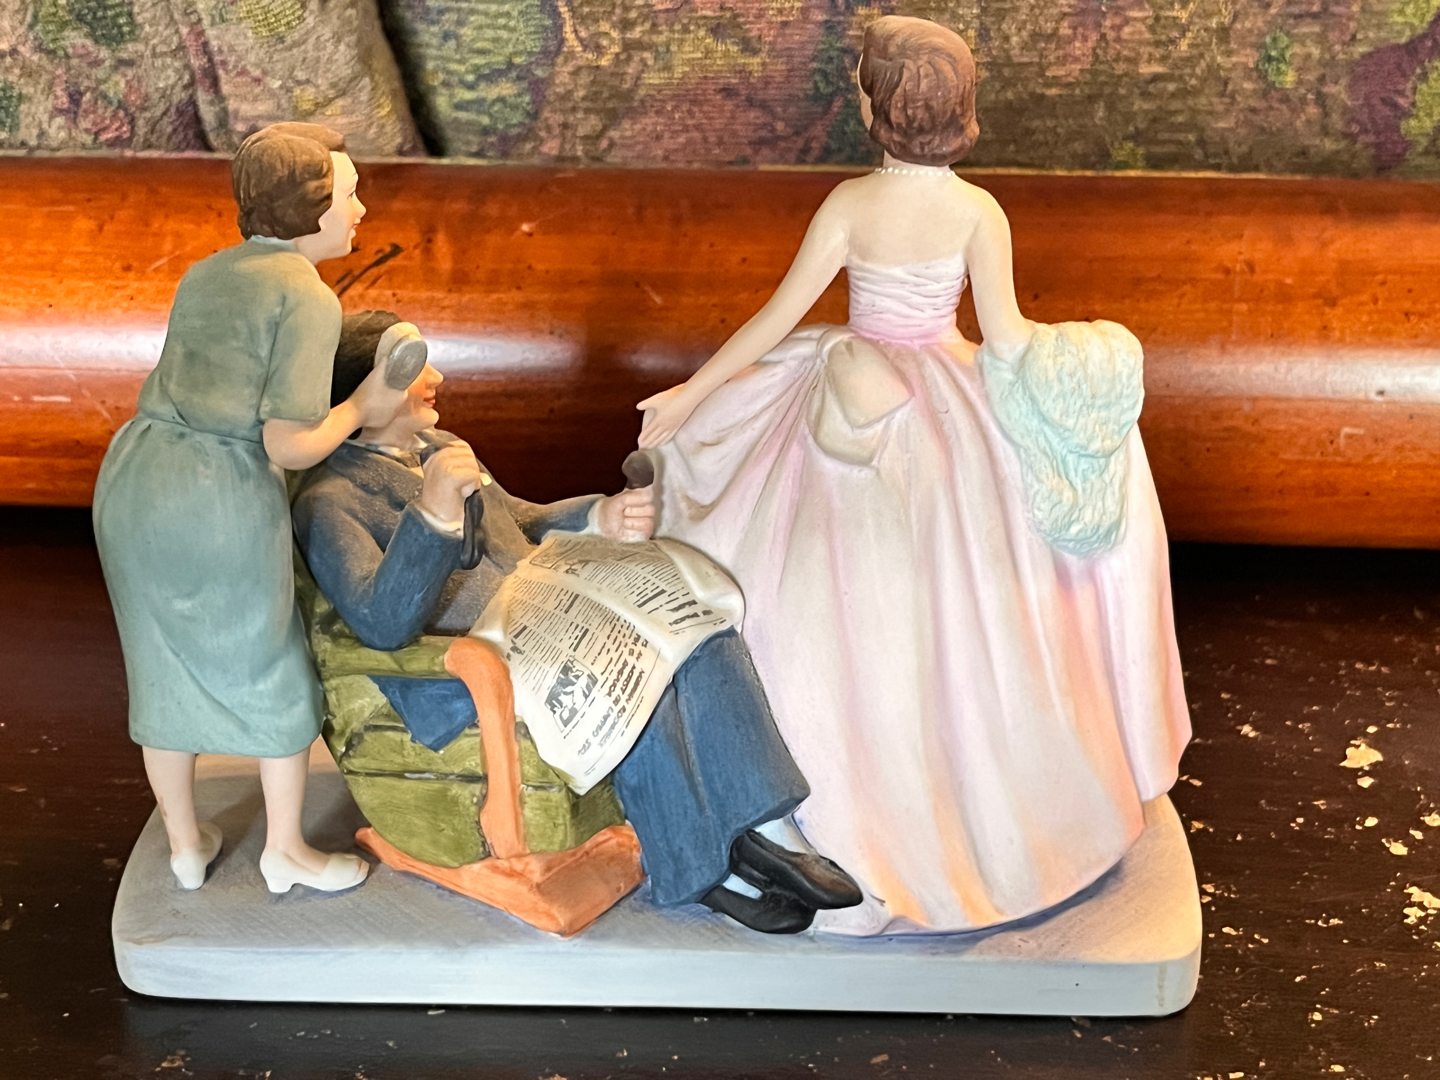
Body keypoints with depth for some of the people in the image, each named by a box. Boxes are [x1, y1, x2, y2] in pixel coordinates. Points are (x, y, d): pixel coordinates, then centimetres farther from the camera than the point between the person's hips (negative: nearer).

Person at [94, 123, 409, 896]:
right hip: (222, 499, -7)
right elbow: (289, 444, -13)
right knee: (275, 676, 14)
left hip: (131, 481, 7)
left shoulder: (205, 276, 17)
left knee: (168, 671, 22)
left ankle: (185, 844, 36)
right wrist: (362, 409, 5)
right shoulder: (310, 300, -8)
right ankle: (286, 852, 26)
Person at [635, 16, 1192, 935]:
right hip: (948, 407, 0)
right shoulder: (978, 211, -12)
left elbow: (779, 316, -10)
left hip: (857, 405, 0)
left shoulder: (850, 204, -12)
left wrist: (689, 395, -2)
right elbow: (1005, 336, -13)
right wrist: (1077, 350, 7)